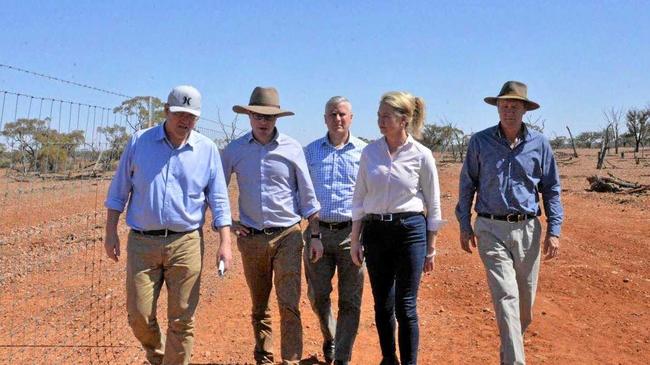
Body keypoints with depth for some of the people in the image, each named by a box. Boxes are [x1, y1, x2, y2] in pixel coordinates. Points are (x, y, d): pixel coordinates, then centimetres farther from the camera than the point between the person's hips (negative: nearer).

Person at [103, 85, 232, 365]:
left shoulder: (207, 149, 2)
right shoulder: (139, 142, 3)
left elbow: (218, 200, 3)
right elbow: (119, 191, 7)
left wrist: (225, 242, -5)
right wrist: (110, 233, 3)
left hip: (186, 243, 0)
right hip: (142, 242, 1)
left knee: (182, 320, 4)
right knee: (139, 315, 5)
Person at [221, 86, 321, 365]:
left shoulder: (292, 148, -2)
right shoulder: (234, 150, 2)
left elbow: (308, 195, 3)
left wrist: (315, 235, 2)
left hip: (288, 236, -2)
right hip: (251, 238, 2)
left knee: (289, 305, -7)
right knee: (259, 308, 13)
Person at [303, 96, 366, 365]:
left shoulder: (364, 151, 2)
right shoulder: (310, 151, 7)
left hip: (351, 232, -2)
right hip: (318, 231, 2)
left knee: (350, 300, 3)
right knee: (317, 295, 11)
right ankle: (329, 338, 39)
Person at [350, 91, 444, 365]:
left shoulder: (421, 155, -5)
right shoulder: (370, 152, 3)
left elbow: (433, 204, 1)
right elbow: (359, 199, 7)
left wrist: (431, 248, 2)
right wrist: (355, 239, 4)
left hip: (410, 230, -3)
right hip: (375, 231, 3)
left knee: (405, 307, 1)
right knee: (382, 306, 12)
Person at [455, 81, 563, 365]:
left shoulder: (539, 144, 4)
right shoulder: (480, 142, 1)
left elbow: (552, 189, 9)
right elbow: (467, 185, 7)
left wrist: (554, 230, 2)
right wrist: (465, 226, 5)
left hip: (528, 229, 3)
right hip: (491, 229, -2)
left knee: (526, 300, 13)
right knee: (506, 297, -10)